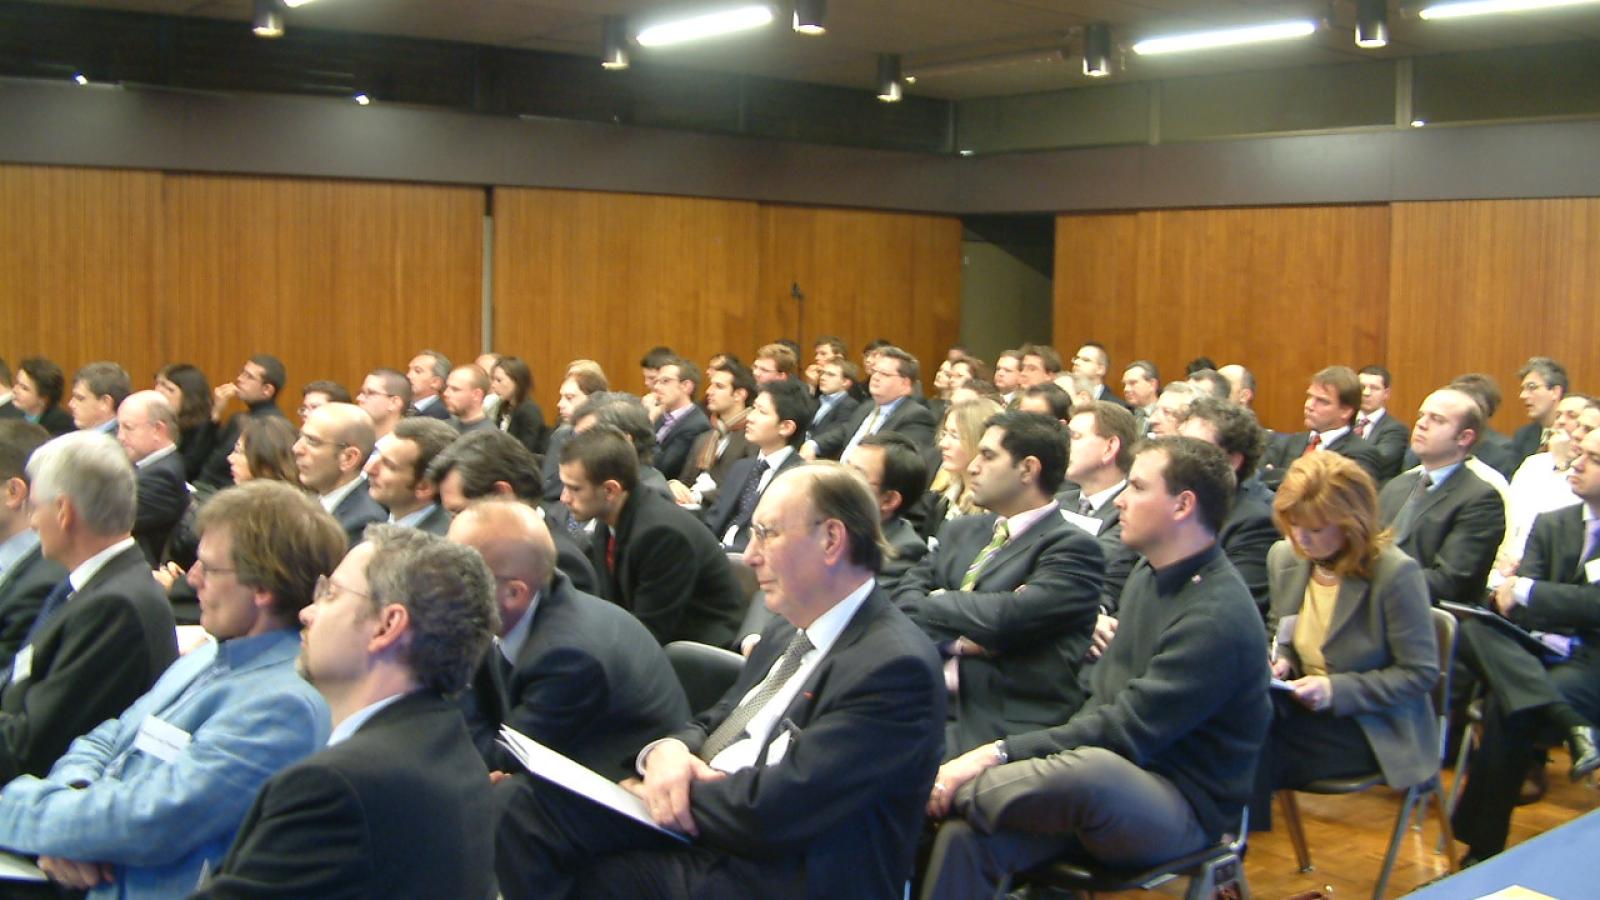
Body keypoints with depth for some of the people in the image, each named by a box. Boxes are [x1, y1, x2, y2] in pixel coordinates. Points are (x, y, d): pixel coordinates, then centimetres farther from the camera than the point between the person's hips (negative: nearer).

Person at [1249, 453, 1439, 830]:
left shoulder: (1395, 573, -16)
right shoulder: (1284, 558, 3)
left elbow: (1421, 673, -12)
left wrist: (1336, 689, -20)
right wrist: (1279, 661, -3)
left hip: (1370, 728, -6)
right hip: (1302, 707, 6)